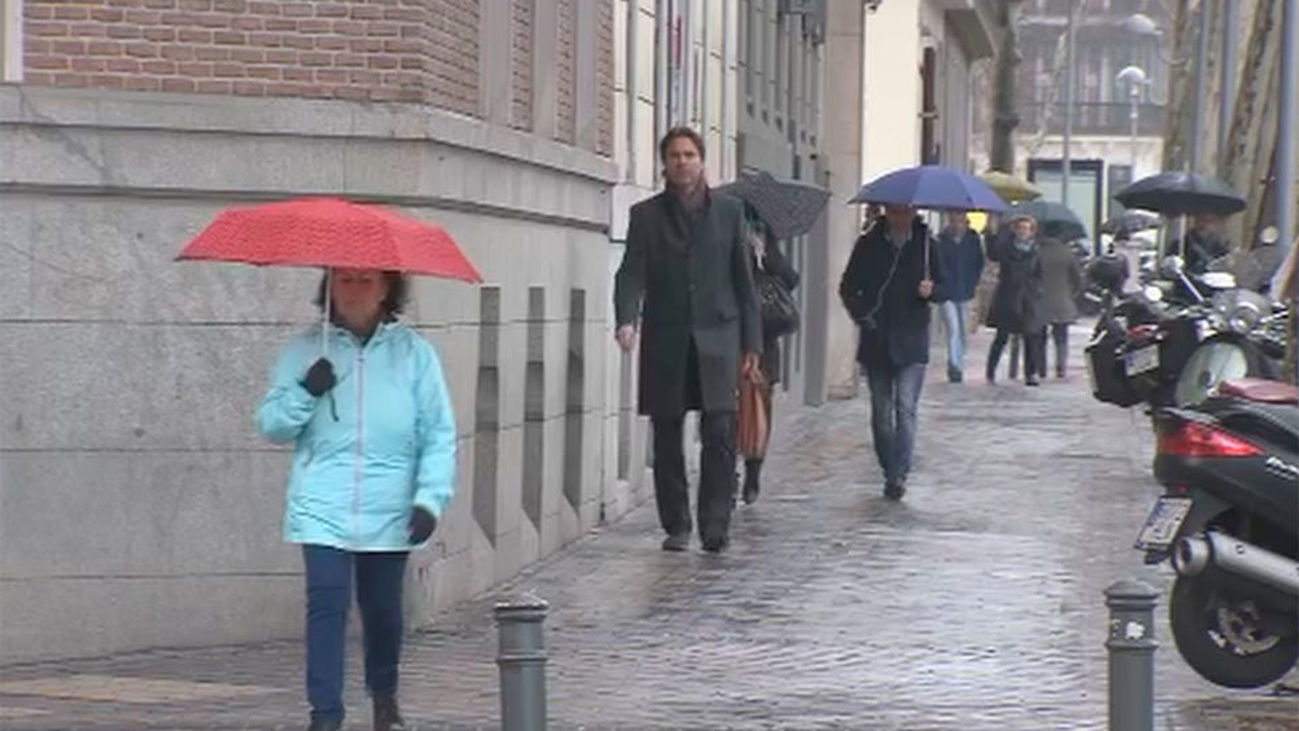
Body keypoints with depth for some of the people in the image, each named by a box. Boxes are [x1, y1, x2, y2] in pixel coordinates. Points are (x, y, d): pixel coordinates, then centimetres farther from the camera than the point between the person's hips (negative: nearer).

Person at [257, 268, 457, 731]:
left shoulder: (414, 354, 2)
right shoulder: (303, 353, 5)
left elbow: (439, 435, 1)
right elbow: (271, 425, 6)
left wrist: (431, 497, -9)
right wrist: (305, 394, -12)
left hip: (389, 514, 1)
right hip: (323, 510, -1)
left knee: (383, 609, 12)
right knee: (326, 606, -12)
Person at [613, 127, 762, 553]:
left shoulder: (729, 212, 9)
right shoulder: (646, 215, 7)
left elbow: (744, 281, 10)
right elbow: (632, 273, -2)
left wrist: (751, 344, 6)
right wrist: (626, 319, -22)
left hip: (716, 338, -1)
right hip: (665, 342, 1)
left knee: (720, 433, -11)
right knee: (667, 438, 4)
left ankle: (715, 526, -9)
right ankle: (676, 527, 14)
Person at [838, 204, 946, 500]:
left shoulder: (925, 245, 3)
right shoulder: (869, 244, 4)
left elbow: (942, 288, 10)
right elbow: (848, 287, 10)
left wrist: (931, 291, -13)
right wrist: (860, 314, -5)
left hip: (911, 343, -2)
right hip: (876, 342, 2)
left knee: (905, 409, -12)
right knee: (882, 412, 7)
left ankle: (899, 474, -16)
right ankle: (890, 472, 17)